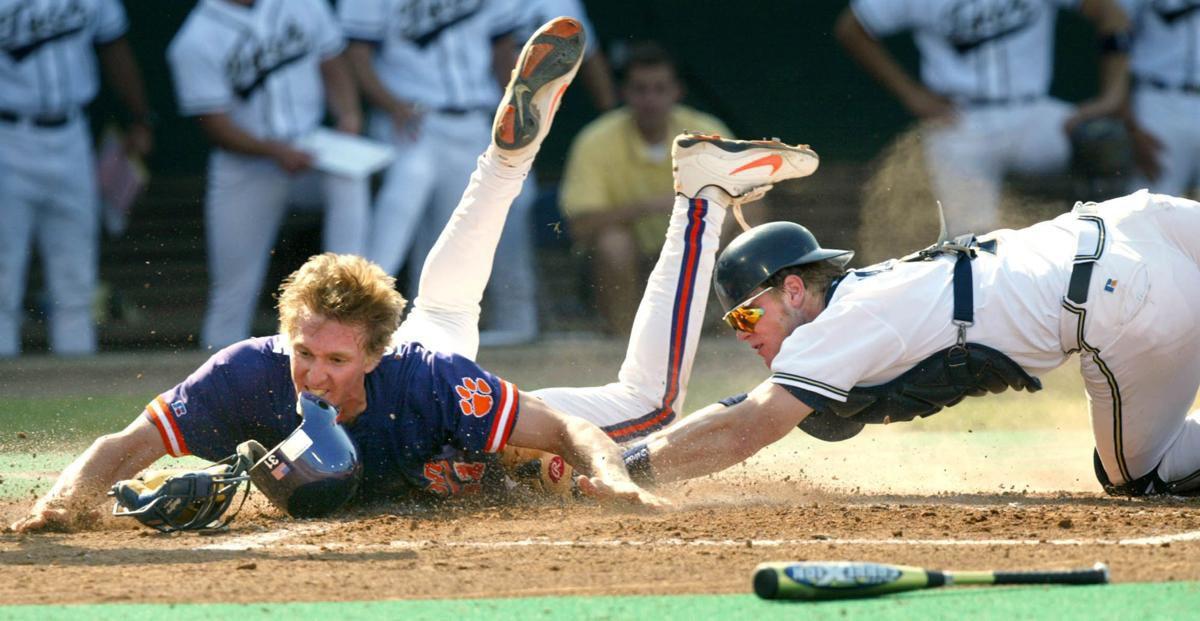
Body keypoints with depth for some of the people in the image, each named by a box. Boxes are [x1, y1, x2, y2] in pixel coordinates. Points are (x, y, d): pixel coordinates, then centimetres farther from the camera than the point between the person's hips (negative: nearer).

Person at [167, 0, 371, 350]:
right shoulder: (195, 42, -11)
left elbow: (332, 68, 9)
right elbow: (217, 127, -13)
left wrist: (348, 117, -12)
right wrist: (275, 150, -29)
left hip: (310, 151, 2)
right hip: (245, 170, -2)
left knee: (349, 179, -29)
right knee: (233, 293, 1)